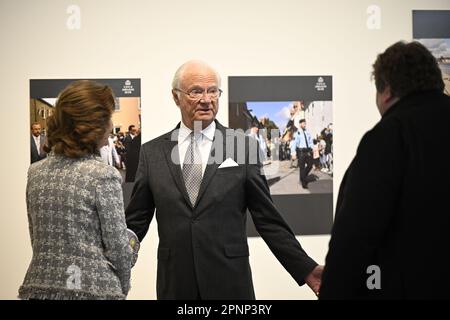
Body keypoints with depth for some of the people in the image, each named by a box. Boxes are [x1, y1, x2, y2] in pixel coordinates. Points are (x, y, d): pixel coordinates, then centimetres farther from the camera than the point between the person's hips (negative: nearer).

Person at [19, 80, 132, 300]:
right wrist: (122, 287, 8)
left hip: (38, 288, 6)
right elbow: (118, 249, -9)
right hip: (93, 289, -6)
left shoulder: (35, 172, 4)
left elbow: (36, 240, 12)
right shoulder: (103, 175, -13)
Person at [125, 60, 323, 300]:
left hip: (229, 282, -1)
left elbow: (268, 220, 2)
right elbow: (135, 222, 7)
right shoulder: (152, 152, 5)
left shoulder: (244, 147, 0)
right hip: (174, 284, 1)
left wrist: (306, 269, -4)